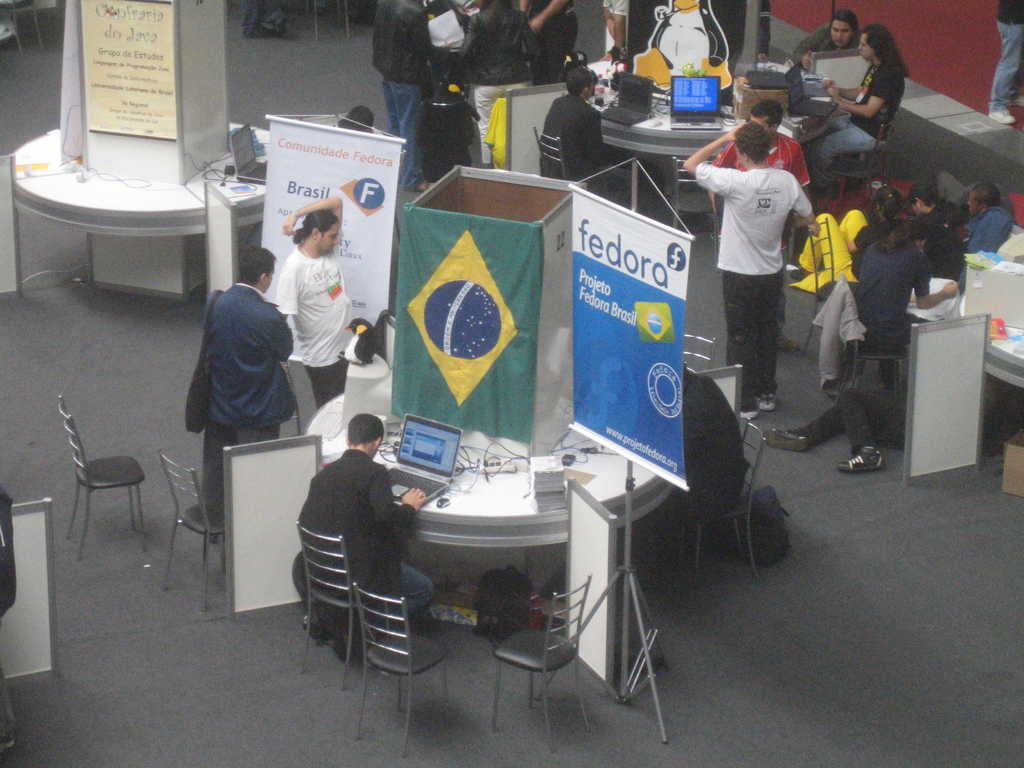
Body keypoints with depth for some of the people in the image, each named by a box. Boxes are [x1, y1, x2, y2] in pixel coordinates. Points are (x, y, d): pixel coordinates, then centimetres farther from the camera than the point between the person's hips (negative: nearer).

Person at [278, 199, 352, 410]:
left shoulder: (330, 249, 0)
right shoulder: (294, 268, -21)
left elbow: (336, 202, 0)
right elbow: (281, 316, -22)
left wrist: (297, 214, -9)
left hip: (346, 349, 7)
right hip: (322, 358, -7)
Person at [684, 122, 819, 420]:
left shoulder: (736, 182, -24)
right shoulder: (787, 181, -8)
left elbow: (691, 164, -13)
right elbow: (807, 217, 9)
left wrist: (724, 138, -6)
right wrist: (811, 226, 33)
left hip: (739, 274, -5)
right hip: (772, 271, 5)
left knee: (740, 338, 6)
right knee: (767, 333, 19)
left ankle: (745, 402, 11)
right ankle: (767, 393, 30)